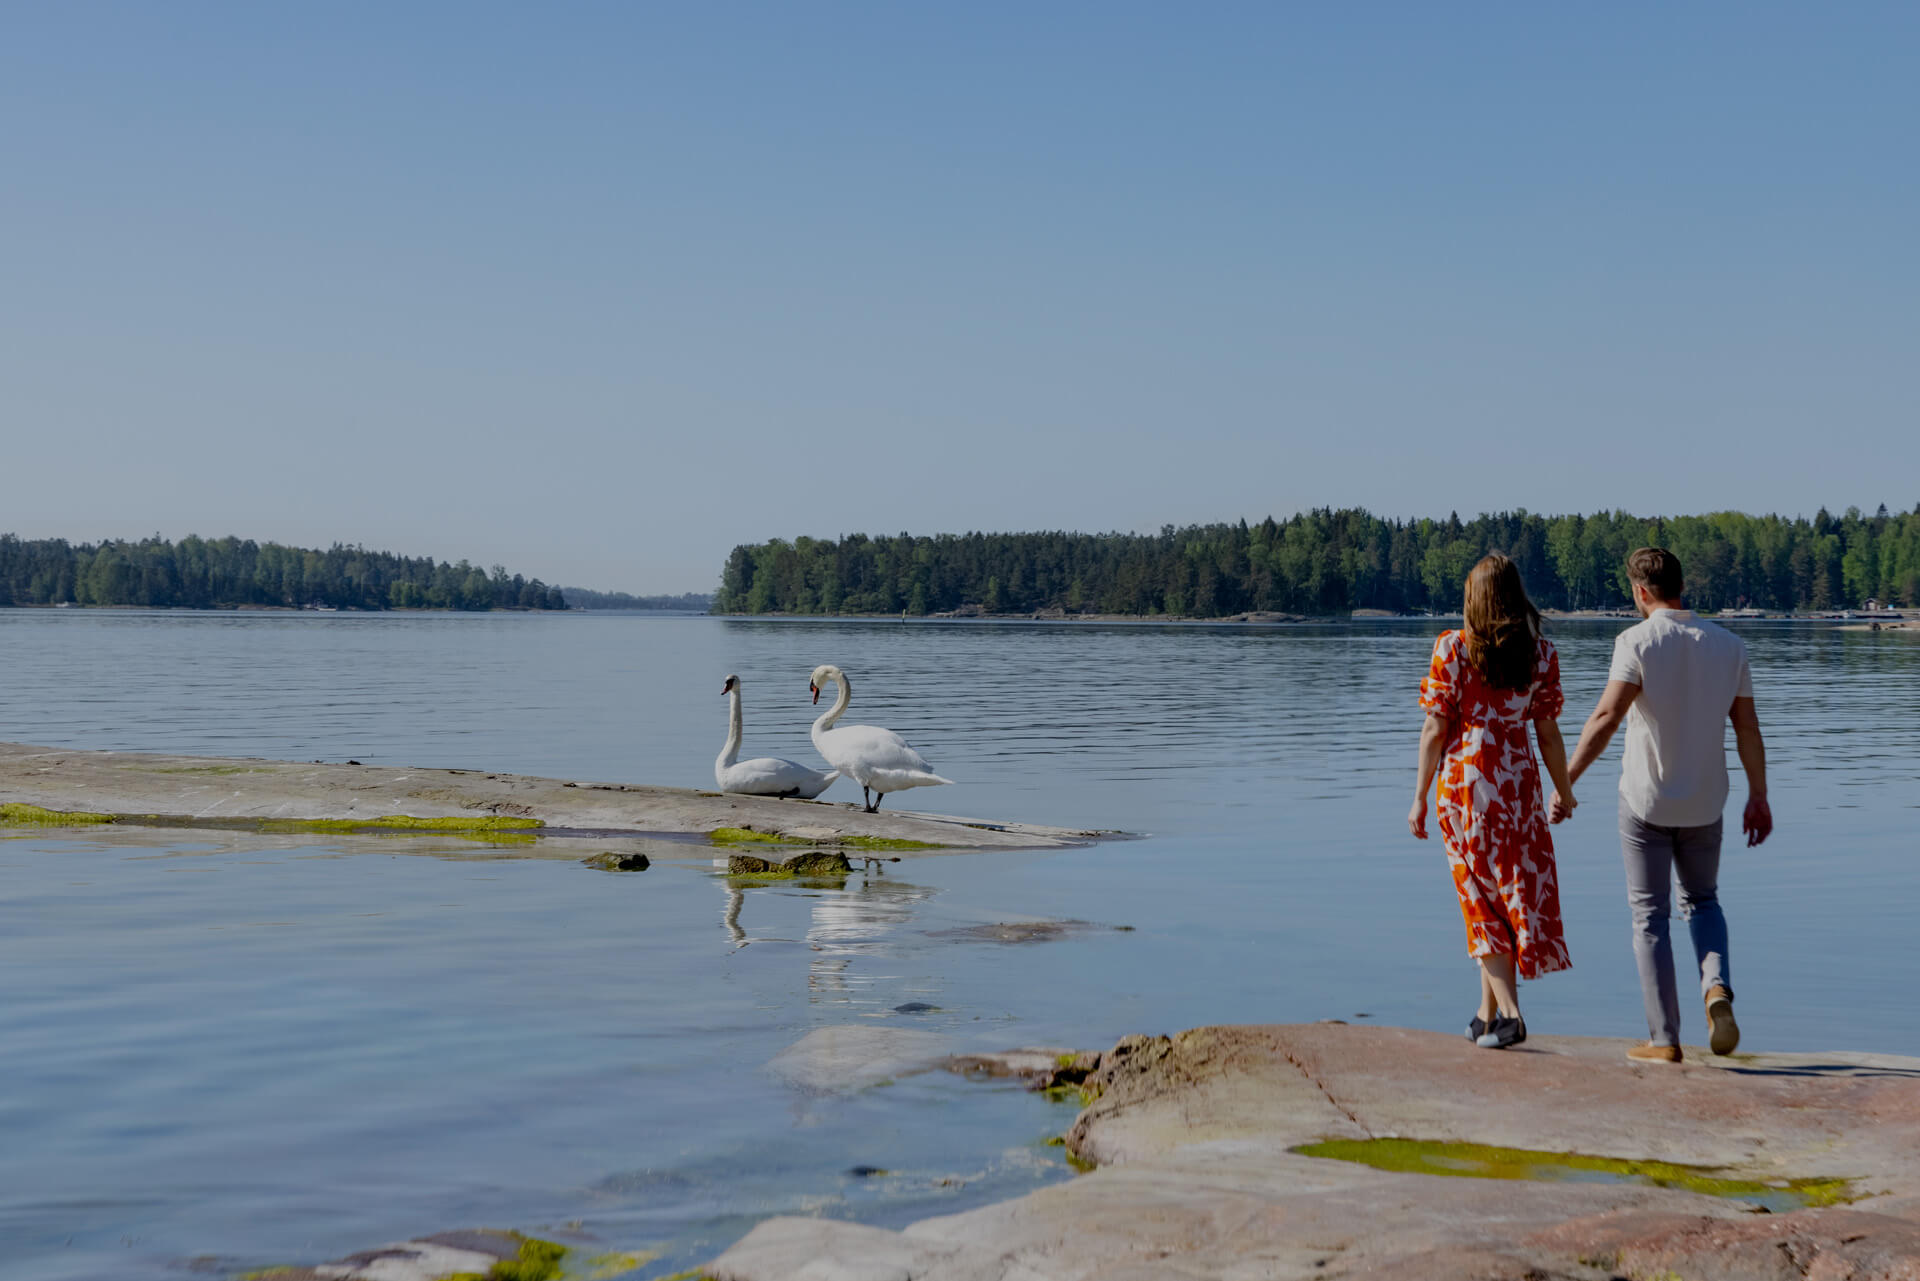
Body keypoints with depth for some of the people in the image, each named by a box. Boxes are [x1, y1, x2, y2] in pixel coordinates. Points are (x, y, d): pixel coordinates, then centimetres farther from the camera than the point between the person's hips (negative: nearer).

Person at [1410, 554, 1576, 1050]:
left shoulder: (1452, 648, -7)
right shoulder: (1540, 652, -1)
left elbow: (1435, 729, -8)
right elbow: (1548, 733, 1)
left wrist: (1420, 797, -1)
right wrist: (1565, 792, 15)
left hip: (1463, 781, -2)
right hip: (1518, 782, 2)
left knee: (1482, 901, 6)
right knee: (1514, 893, 14)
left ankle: (1509, 1012, -5)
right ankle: (1487, 1015, 20)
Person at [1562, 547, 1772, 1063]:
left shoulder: (1637, 642, -12)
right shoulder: (1728, 645, 1)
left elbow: (1606, 718, -22)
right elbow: (1747, 727, 3)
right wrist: (1758, 796, 11)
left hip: (1646, 803, -4)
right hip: (1705, 804, 4)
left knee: (1650, 917, 5)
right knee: (1702, 901, 23)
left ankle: (1664, 1040, 5)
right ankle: (1717, 987, -4)